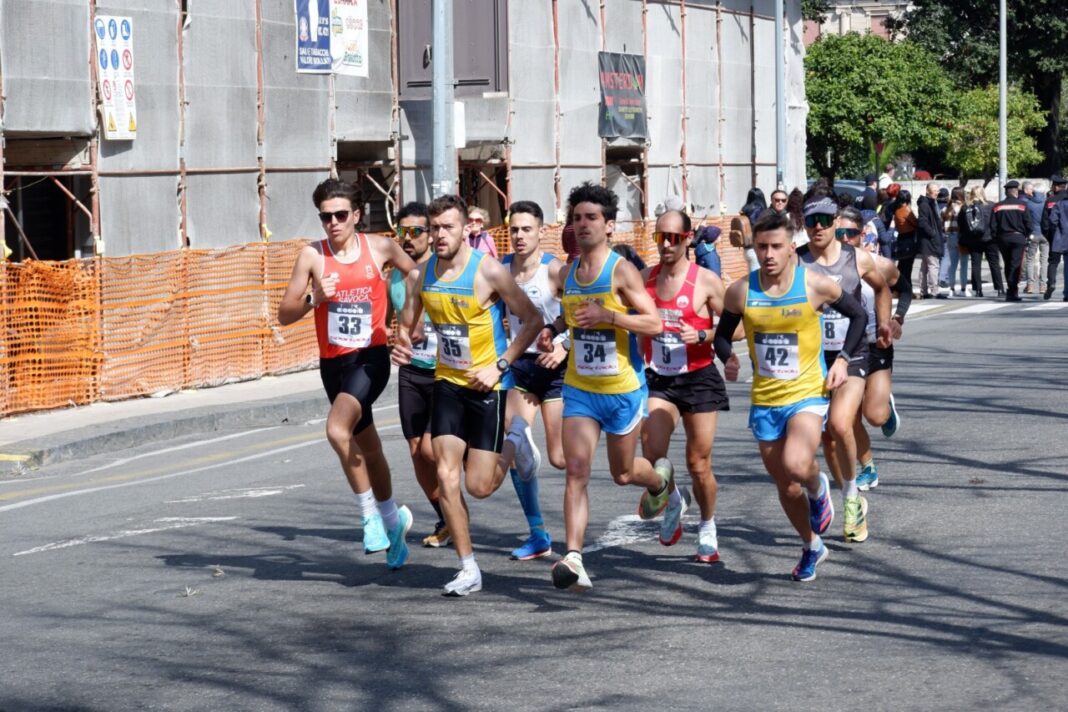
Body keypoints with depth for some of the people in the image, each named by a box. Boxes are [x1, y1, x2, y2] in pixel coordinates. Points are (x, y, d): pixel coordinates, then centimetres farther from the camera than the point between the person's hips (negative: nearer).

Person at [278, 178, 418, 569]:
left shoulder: (380, 248, -2)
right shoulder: (312, 255, -2)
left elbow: (416, 274, 19)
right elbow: (284, 314, -3)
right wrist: (314, 298, -21)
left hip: (371, 357, -3)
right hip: (332, 362, 3)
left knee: (337, 430, -27)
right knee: (367, 446, 17)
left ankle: (372, 515, -13)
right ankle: (392, 518, 38)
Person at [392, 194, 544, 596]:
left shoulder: (489, 271, -15)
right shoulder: (424, 272, 1)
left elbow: (533, 320, -10)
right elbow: (407, 325, 13)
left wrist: (499, 366, -15)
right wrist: (402, 347, -10)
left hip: (487, 385, -4)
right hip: (447, 382, 5)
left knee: (479, 486, -5)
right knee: (446, 477, -6)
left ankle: (512, 445, 28)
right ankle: (468, 569, 3)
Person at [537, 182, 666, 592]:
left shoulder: (621, 272, -13)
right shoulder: (566, 274, 5)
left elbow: (654, 323, -17)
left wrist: (607, 315, -29)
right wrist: (554, 328, 3)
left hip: (623, 389, -4)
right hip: (579, 389, 4)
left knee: (622, 473, 13)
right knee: (576, 470, -13)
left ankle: (660, 479, 50)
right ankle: (573, 558, -20)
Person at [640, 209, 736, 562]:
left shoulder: (706, 281, -6)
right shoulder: (646, 278, 6)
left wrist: (702, 336, -20)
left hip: (699, 379, -3)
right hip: (658, 380, 3)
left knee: (699, 464, 2)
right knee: (651, 454, -16)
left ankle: (707, 527, 25)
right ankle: (672, 504, 15)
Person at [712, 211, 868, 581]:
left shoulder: (815, 285, -9)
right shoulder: (740, 292, -5)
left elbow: (858, 315, 7)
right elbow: (723, 334, 10)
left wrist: (842, 359, -2)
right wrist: (727, 358, -11)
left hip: (808, 394, -3)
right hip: (764, 401, 3)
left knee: (796, 465, -28)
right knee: (785, 486, 11)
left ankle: (819, 488, 9)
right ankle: (811, 547, 35)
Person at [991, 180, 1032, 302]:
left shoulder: (998, 206, 3)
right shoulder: (1022, 205, -4)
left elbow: (993, 226, 0)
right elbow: (1028, 224, -6)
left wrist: (996, 239, 9)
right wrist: (1026, 236, 10)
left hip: (1003, 238, 3)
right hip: (1018, 237, -3)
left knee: (1008, 265, 14)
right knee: (1016, 265, -4)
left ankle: (1011, 289, 21)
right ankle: (1012, 292, -13)